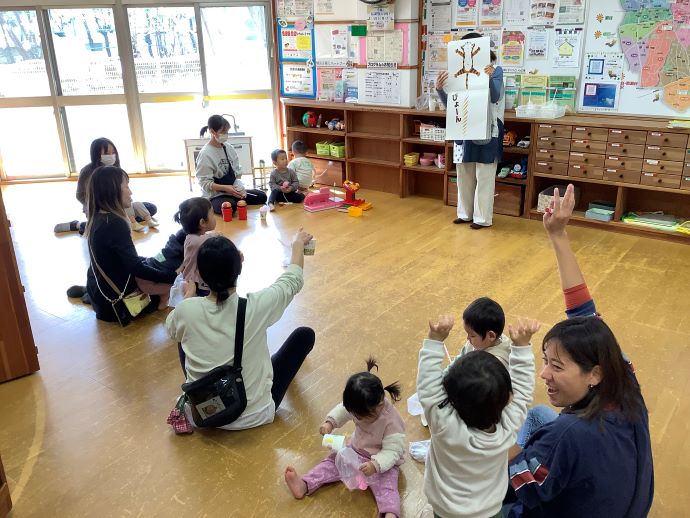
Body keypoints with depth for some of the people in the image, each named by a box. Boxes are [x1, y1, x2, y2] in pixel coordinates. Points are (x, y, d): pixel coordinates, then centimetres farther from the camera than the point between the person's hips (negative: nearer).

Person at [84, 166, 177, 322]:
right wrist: (174, 277, -20)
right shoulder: (115, 223, -25)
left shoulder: (98, 217, 2)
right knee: (176, 284, -5)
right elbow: (136, 268, -25)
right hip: (114, 297, -9)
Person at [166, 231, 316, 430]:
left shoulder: (186, 310, -19)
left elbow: (172, 329, 8)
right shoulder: (256, 306, -24)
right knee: (304, 334, 14)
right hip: (254, 416, -2)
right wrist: (298, 243, 16)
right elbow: (293, 280, -2)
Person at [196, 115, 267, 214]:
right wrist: (225, 188, -29)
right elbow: (204, 183, -18)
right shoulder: (205, 154, -16)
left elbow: (237, 172, 9)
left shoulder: (229, 148, 3)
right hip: (214, 195, -7)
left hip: (233, 190, 7)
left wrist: (239, 186, -10)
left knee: (261, 196, 0)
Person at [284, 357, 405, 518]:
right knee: (332, 461, -3)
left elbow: (392, 452, -30)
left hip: (383, 461, -6)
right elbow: (343, 410, 4)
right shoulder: (361, 407, -16)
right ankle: (304, 485, -10)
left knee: (385, 485, -30)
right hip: (356, 450, 6)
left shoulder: (392, 422, -32)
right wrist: (330, 422, -11)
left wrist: (375, 465, -45)